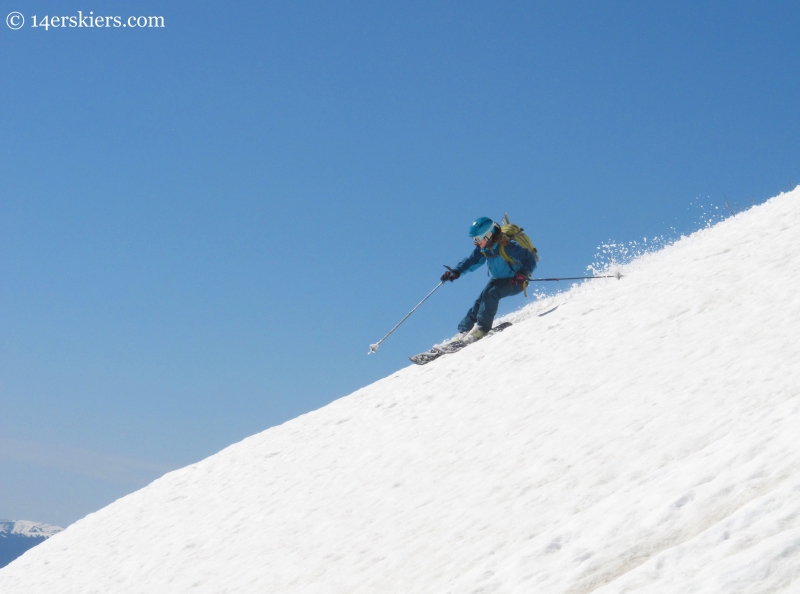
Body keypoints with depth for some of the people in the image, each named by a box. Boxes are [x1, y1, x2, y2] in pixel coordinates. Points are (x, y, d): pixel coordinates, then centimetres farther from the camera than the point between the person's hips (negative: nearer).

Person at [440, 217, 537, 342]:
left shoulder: (506, 246, -29)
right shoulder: (483, 248, -7)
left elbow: (530, 259, -24)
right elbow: (472, 261, 1)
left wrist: (522, 274, -39)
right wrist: (457, 271, -15)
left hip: (515, 282, -7)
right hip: (498, 280, 8)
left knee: (490, 293, -28)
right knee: (480, 300, -8)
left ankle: (481, 329, -26)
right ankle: (464, 331, -6)